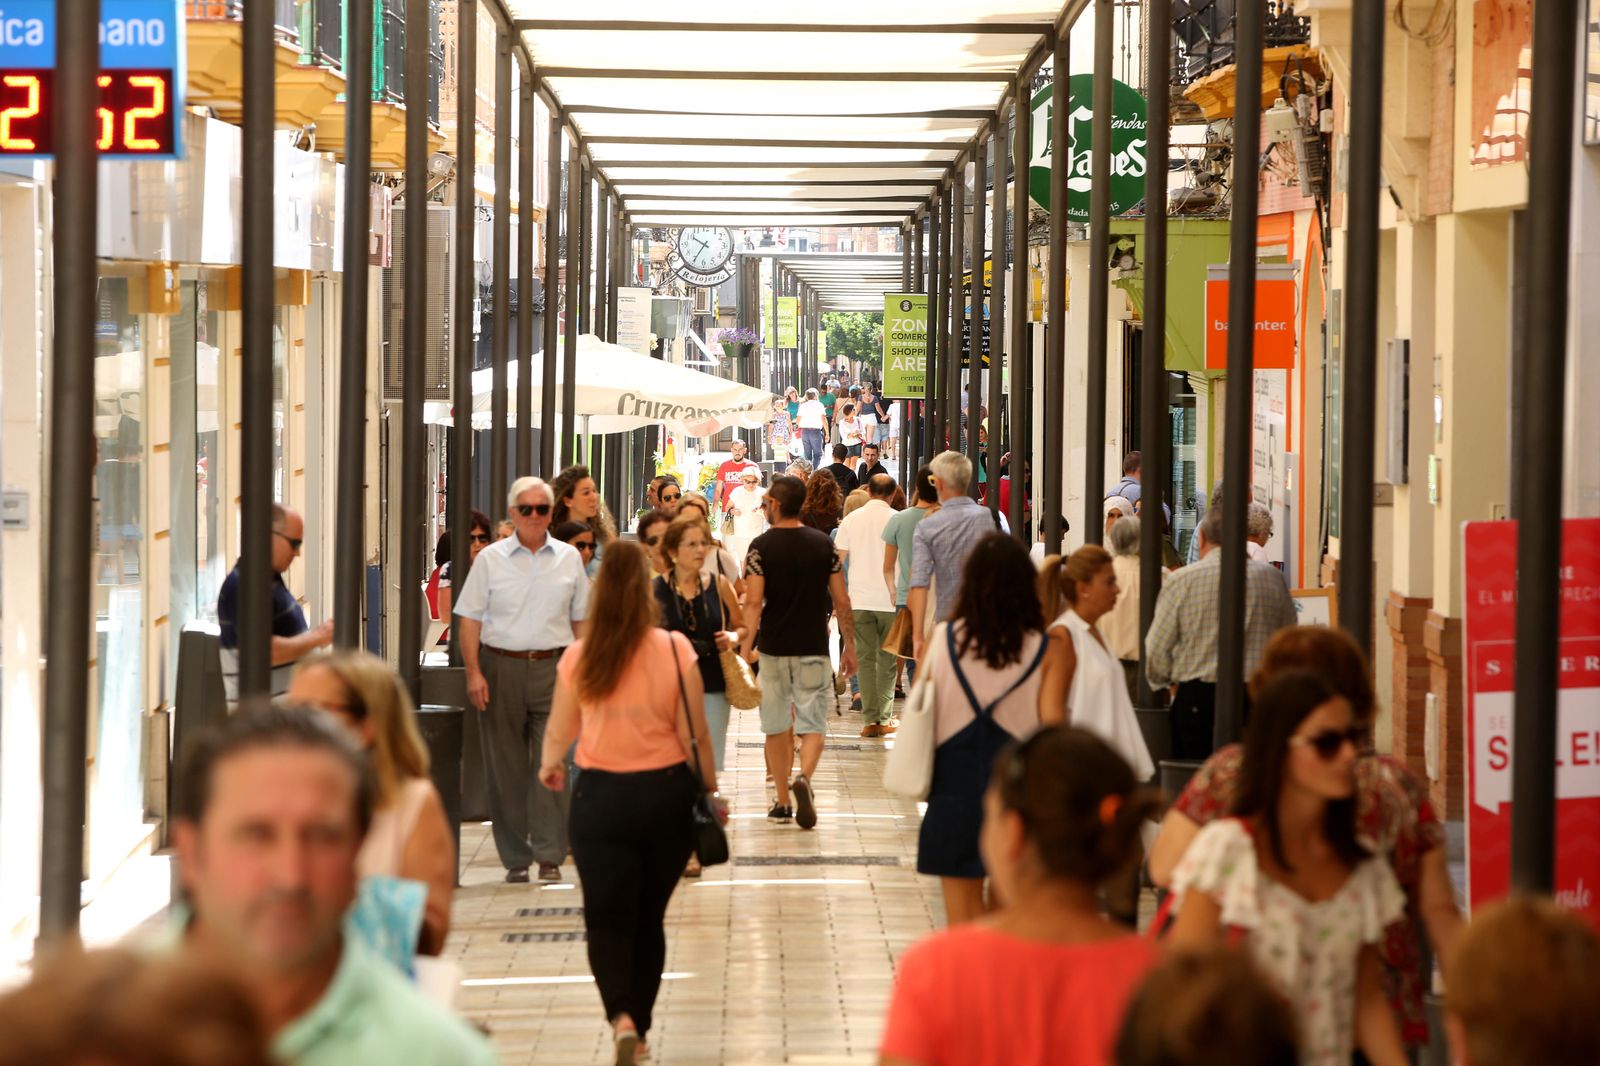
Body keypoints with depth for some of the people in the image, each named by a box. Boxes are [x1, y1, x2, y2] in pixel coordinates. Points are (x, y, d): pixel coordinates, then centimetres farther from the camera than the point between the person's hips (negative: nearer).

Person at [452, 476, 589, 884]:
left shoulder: (569, 558, 9)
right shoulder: (491, 559, 4)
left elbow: (581, 619, 13)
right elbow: (470, 617, 3)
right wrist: (473, 672, -7)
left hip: (552, 667, 0)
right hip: (501, 666, 0)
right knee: (505, 766, 4)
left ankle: (549, 855, -4)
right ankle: (515, 858, 11)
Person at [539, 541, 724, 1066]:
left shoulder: (577, 657, -6)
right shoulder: (674, 649, -10)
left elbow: (559, 732, 5)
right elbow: (695, 734, -6)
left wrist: (549, 766, 27)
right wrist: (711, 791, 9)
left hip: (600, 796, -1)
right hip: (666, 792, 1)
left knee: (608, 918, 5)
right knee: (649, 917, 17)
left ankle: (622, 1015, -19)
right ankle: (640, 1024, 25)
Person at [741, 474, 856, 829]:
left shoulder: (761, 547, -6)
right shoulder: (824, 545, 2)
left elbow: (753, 603, -14)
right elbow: (841, 602, 3)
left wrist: (745, 649, -14)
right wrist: (849, 646, 13)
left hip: (773, 648, -1)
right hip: (814, 649, 1)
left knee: (776, 727, 11)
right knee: (812, 724, 3)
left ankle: (783, 802, 17)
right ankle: (804, 778, -25)